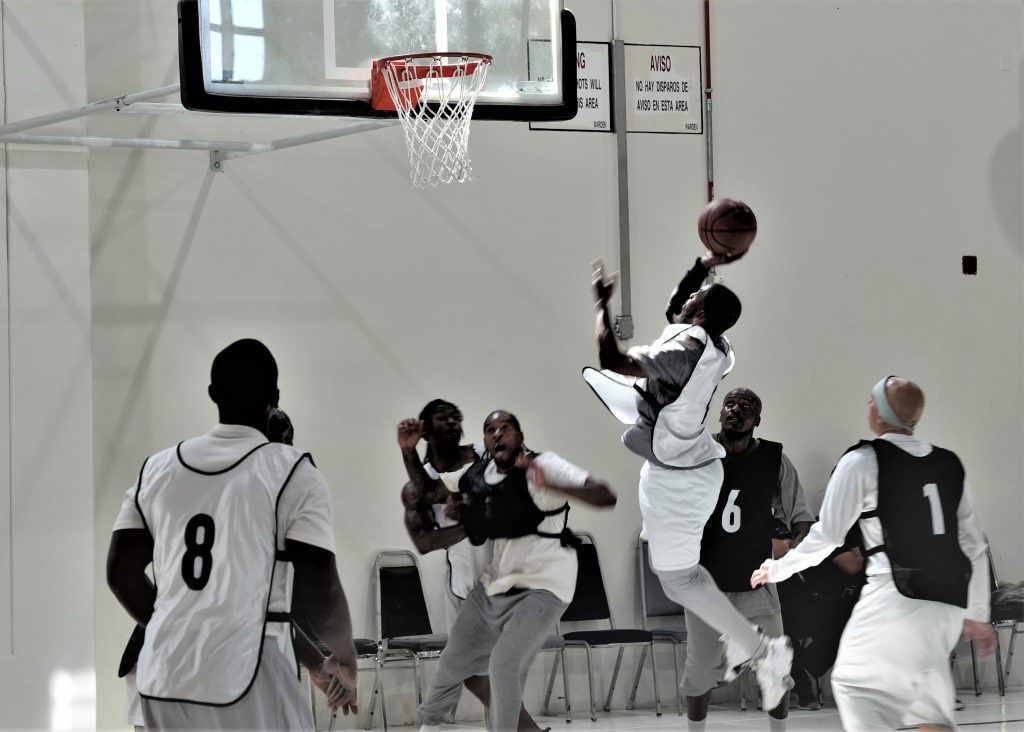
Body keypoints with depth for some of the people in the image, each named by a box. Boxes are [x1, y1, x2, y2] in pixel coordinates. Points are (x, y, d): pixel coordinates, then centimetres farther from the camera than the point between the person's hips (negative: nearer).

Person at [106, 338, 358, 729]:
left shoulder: (157, 468, 9)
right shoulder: (291, 472, -5)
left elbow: (121, 572, 12)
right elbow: (317, 593, -10)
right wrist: (344, 660, 8)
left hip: (165, 674, 5)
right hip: (247, 678, -5)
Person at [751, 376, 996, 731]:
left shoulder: (863, 461, -4)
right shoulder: (948, 465, 11)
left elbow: (826, 536, -2)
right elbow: (973, 546, 15)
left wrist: (776, 570, 13)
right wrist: (977, 614, 23)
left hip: (897, 599, -6)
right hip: (947, 605, 6)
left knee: (856, 685, 4)